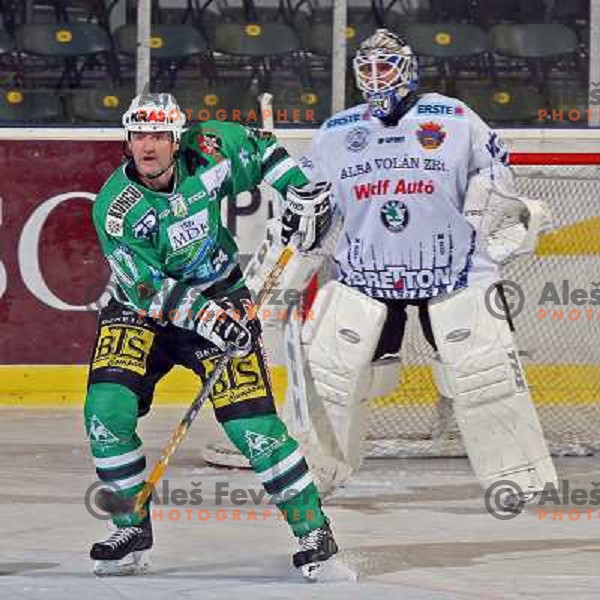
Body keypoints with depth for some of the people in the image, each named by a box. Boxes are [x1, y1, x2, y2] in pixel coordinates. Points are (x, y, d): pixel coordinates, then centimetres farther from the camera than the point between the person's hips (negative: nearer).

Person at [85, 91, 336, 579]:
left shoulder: (208, 150, -14)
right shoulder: (116, 208, -20)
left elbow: (257, 147, 9)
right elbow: (147, 290, -24)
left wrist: (300, 189, -1)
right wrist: (200, 314, -37)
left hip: (221, 297, 0)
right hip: (142, 308, 0)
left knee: (251, 421, -12)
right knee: (107, 410, -17)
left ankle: (313, 529, -1)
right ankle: (133, 528, 2)